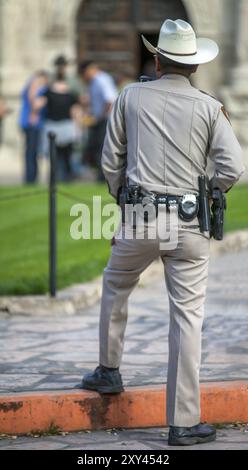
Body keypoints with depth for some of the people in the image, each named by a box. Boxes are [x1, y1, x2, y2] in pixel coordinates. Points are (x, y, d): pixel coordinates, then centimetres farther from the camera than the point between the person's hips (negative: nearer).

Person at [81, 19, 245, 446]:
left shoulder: (131, 97, 4)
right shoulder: (209, 108, 0)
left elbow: (110, 161, 7)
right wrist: (207, 195, 10)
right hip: (189, 224, -1)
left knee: (115, 288, 28)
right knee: (187, 317, 1)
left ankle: (108, 372, 39)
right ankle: (184, 423, 0)